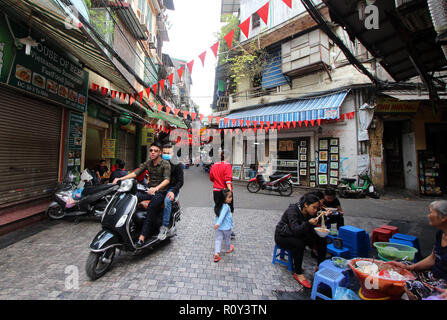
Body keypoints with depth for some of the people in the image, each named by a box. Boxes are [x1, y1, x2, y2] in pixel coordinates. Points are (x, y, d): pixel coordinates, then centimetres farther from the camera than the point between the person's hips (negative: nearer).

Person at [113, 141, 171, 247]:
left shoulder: (165, 164, -7)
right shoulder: (147, 163, 11)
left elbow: (167, 179, -19)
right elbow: (136, 173, 0)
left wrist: (156, 188, -36)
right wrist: (121, 178, -14)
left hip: (160, 191, -5)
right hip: (149, 190, 6)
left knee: (151, 208, -32)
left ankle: (142, 236, -29)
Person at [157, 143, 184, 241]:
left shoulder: (177, 164, 1)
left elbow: (180, 181, -5)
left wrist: (173, 191, -19)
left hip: (172, 188, -4)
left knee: (167, 200, -33)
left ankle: (164, 227, -26)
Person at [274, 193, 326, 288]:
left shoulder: (309, 213, -5)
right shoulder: (292, 210, -27)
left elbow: (311, 230, 2)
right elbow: (295, 230, -35)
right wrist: (308, 223, -49)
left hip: (297, 235, 7)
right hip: (282, 236, -7)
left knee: (322, 239, -7)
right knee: (299, 244, -36)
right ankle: (298, 274, -18)